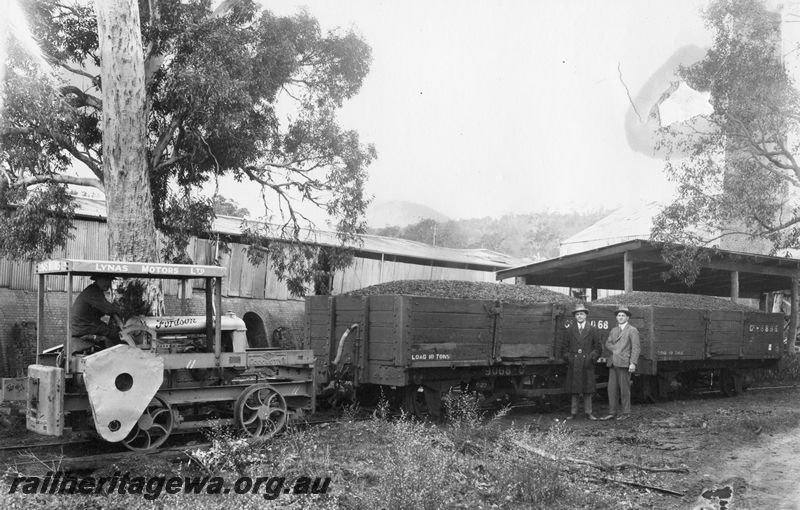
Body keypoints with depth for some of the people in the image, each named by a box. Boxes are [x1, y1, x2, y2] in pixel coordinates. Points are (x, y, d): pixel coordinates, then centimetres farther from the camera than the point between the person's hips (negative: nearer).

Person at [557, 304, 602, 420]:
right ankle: (573, 412, 9)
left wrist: (591, 358, -5)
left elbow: (598, 347, 7)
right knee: (574, 389, 3)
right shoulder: (569, 330, 9)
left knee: (588, 389, 2)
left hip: (587, 365, 0)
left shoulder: (593, 330, 7)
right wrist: (568, 358, -2)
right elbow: (564, 347, 11)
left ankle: (588, 413, 10)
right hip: (573, 365, 1)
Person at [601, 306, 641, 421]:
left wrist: (633, 363, -17)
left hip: (624, 364, -6)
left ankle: (625, 413, 7)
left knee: (624, 389, -2)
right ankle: (612, 412, 9)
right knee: (612, 388, 4)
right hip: (613, 363, 6)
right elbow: (608, 344, 11)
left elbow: (636, 348, -7)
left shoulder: (632, 330, 0)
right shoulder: (613, 331, 20)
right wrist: (615, 350, -9)